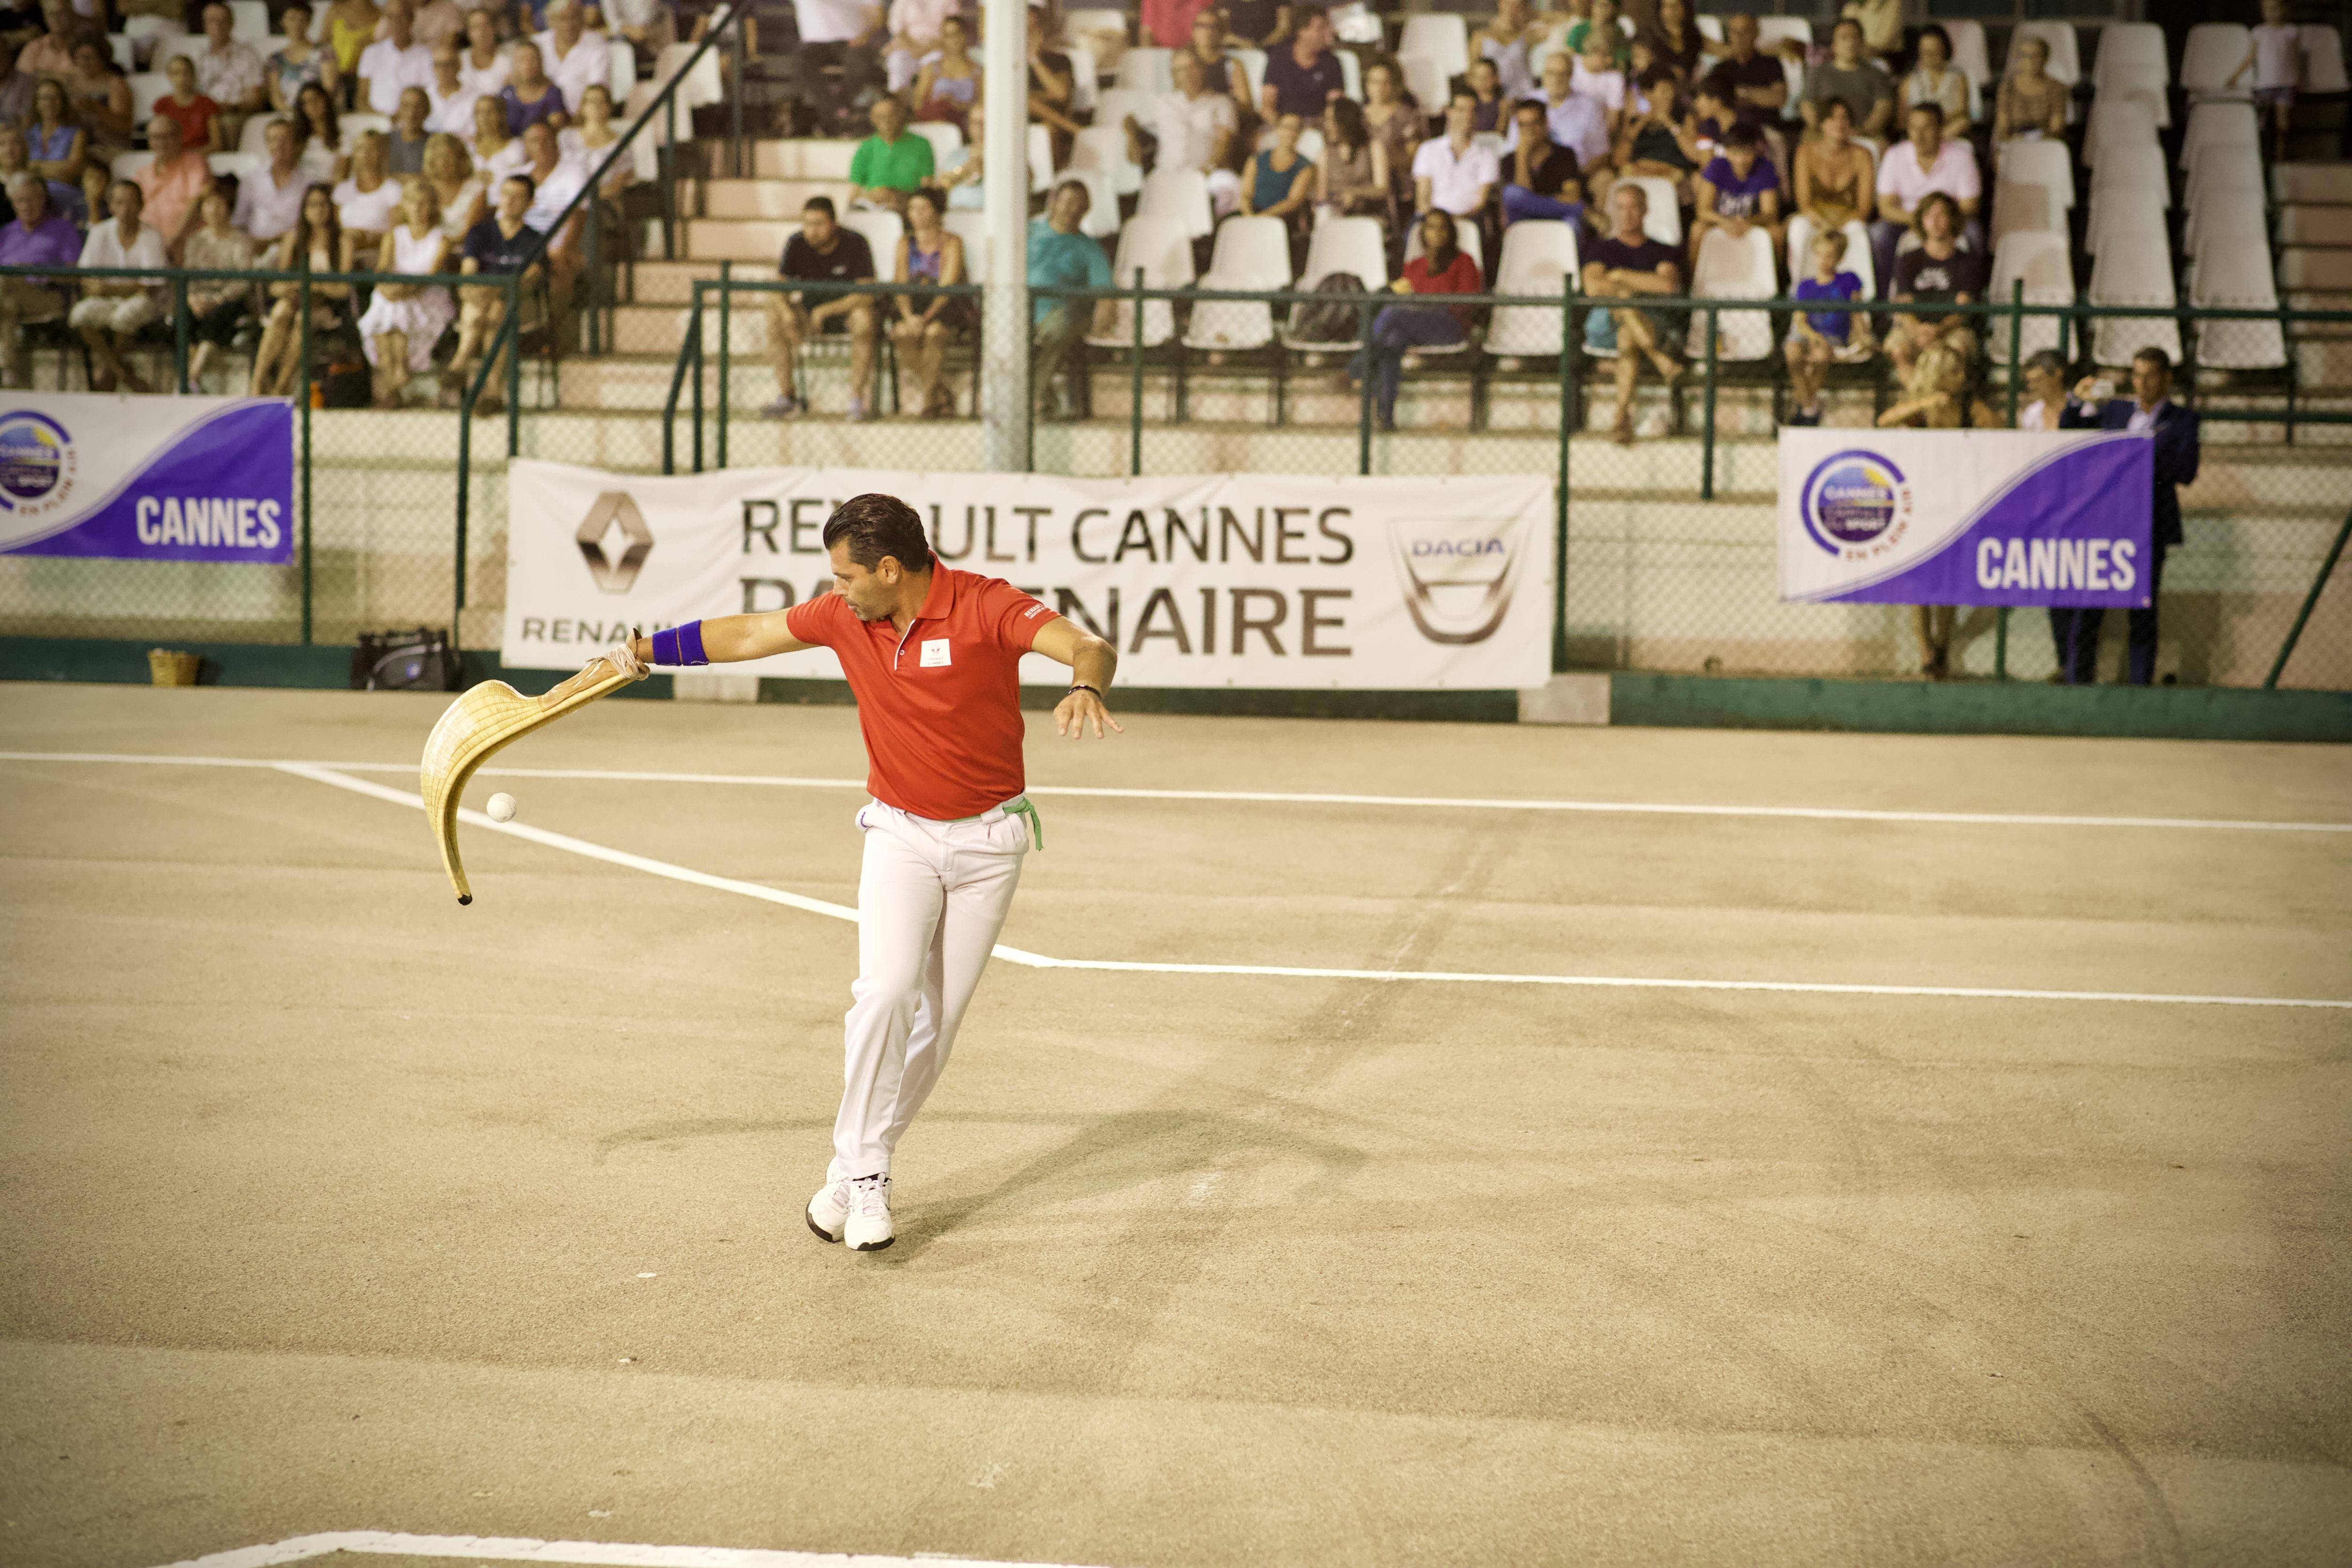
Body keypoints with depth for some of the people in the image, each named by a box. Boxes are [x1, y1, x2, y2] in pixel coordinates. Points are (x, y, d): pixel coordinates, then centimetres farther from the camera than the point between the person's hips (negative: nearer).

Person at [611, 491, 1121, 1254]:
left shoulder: (986, 607, -18)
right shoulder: (845, 615, -4)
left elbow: (1089, 646, -30)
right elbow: (746, 635, 9)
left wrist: (1085, 686, -52)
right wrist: (649, 649, 9)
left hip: (988, 841, -2)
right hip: (900, 832, 2)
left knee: (935, 1021, 2)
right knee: (887, 991, -20)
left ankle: (856, 1171, 17)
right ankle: (862, 1172, -10)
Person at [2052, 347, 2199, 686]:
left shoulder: (2182, 420, 5)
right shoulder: (2116, 410, 14)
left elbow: (2187, 472, -5)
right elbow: (2068, 433, 21)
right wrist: (2078, 402, 4)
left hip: (2150, 528, -2)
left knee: (2143, 614, 0)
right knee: (2085, 610, -3)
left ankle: (2139, 690, 5)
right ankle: (2077, 684, 1)